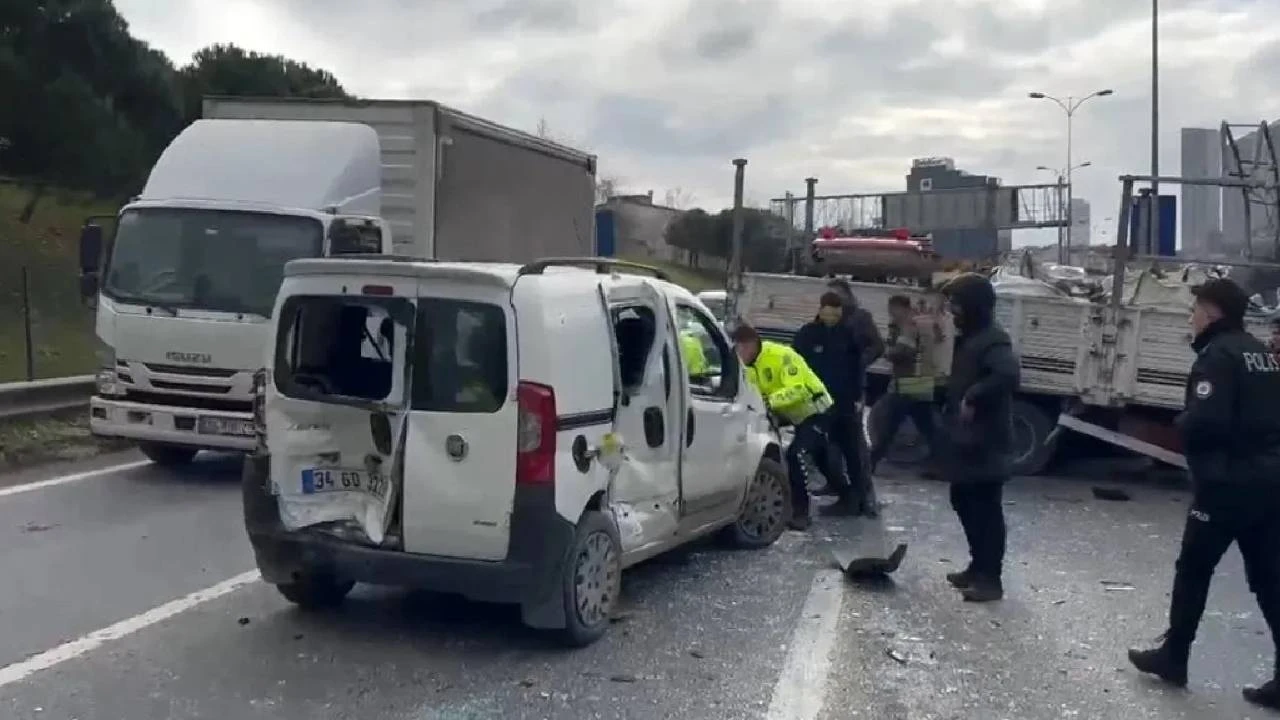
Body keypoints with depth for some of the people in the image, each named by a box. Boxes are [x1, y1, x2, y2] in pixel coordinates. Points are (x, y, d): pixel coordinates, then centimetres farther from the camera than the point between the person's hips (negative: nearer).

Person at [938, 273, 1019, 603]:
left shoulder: (992, 339, -18)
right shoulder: (968, 337, 14)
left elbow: (1007, 375, -35)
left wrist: (973, 399, -27)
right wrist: (952, 409, 12)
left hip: (985, 443, -10)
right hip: (964, 440, 10)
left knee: (986, 509, -3)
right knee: (964, 503, 18)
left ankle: (991, 578, 4)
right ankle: (978, 566, 30)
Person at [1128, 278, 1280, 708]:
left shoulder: (1218, 355, -13)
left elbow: (1205, 420, -24)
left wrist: (1181, 425, -5)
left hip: (1228, 483, -8)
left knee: (1193, 569, 7)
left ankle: (1173, 657, 18)